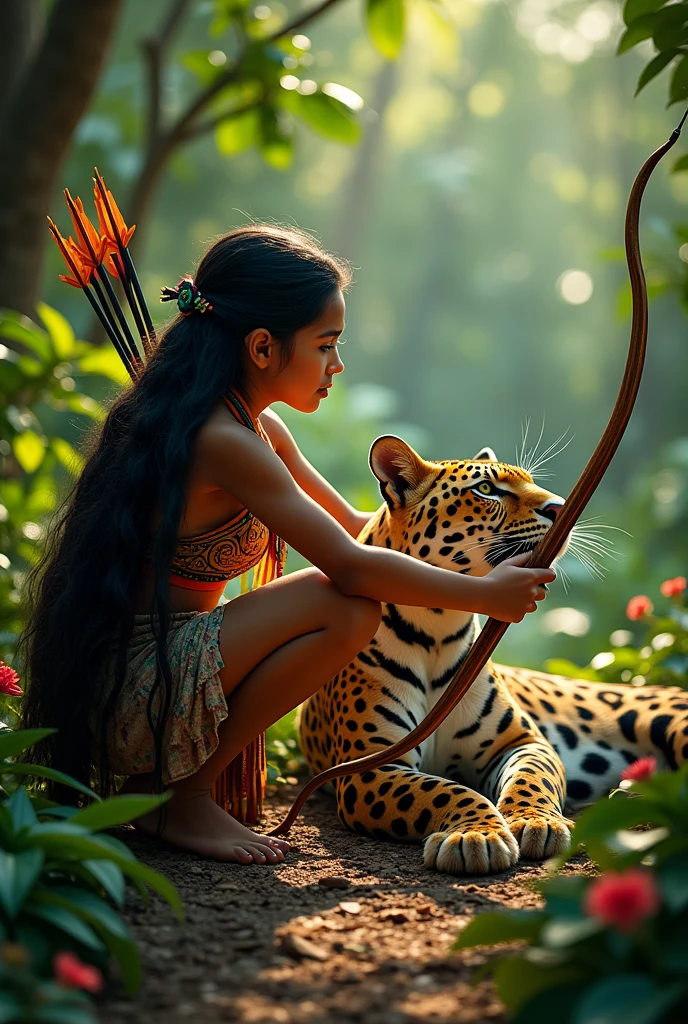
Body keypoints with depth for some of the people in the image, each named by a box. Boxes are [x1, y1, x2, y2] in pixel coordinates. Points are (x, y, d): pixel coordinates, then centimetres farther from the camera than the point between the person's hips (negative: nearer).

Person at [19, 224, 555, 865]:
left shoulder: (258, 428, 11)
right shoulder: (224, 443, -19)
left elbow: (354, 526, 22)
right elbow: (352, 567, -19)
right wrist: (485, 594, -8)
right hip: (129, 696, -10)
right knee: (348, 608, -18)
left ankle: (161, 781, 12)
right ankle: (177, 795, -6)